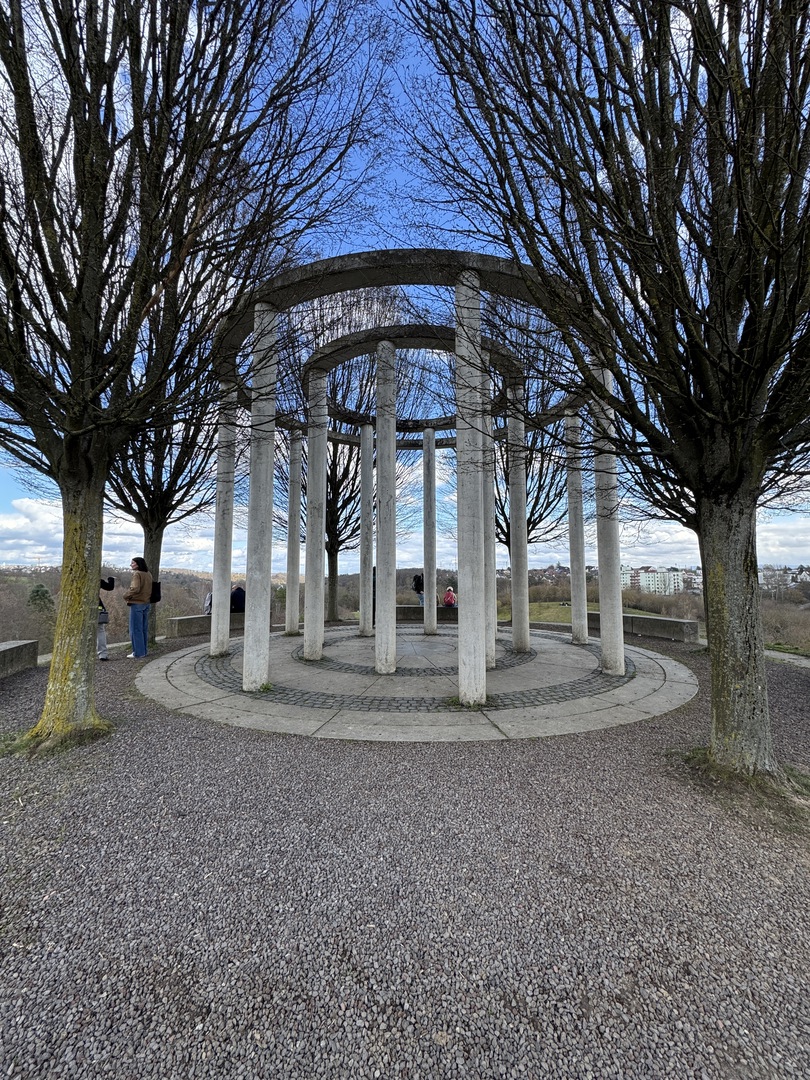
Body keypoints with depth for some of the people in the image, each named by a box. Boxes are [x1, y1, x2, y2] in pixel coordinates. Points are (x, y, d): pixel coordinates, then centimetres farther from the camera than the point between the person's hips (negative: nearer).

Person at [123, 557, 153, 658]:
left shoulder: (137, 574, -13)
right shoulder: (148, 574, 11)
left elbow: (135, 588, -24)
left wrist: (126, 595, -10)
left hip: (137, 604, -8)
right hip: (146, 603, 8)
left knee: (136, 629, 0)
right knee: (144, 629, 13)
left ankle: (138, 653, 4)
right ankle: (143, 651, 19)